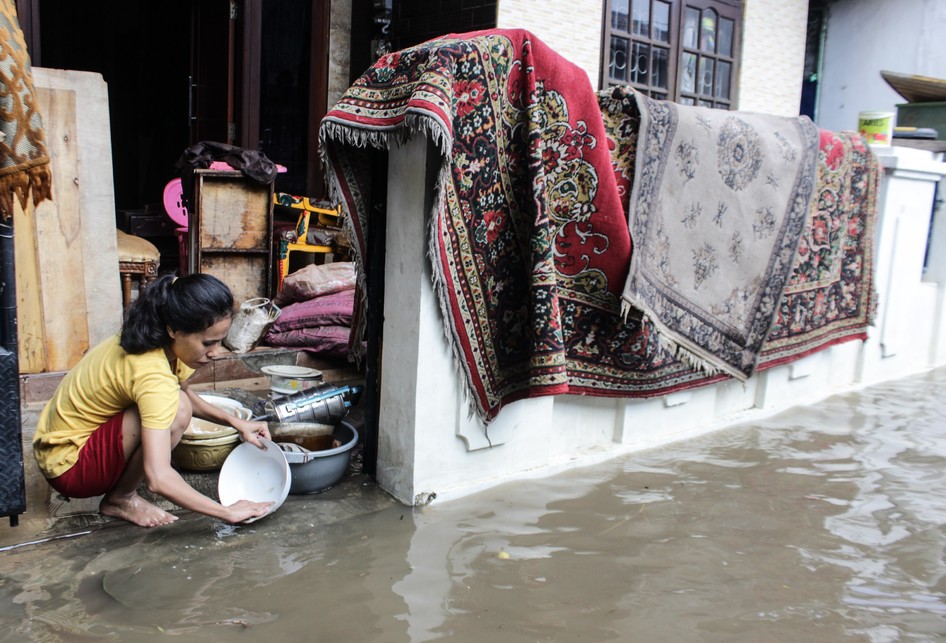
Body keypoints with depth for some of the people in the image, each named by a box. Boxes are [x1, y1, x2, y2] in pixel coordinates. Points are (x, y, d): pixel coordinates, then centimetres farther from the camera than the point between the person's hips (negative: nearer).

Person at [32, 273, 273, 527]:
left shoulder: (162, 342, -6)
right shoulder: (152, 374, -32)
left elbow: (188, 395, 14)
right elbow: (158, 478, -38)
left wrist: (235, 422, -1)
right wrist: (228, 512, -31)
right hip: (68, 466, -9)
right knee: (176, 410, -26)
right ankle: (120, 499, -5)